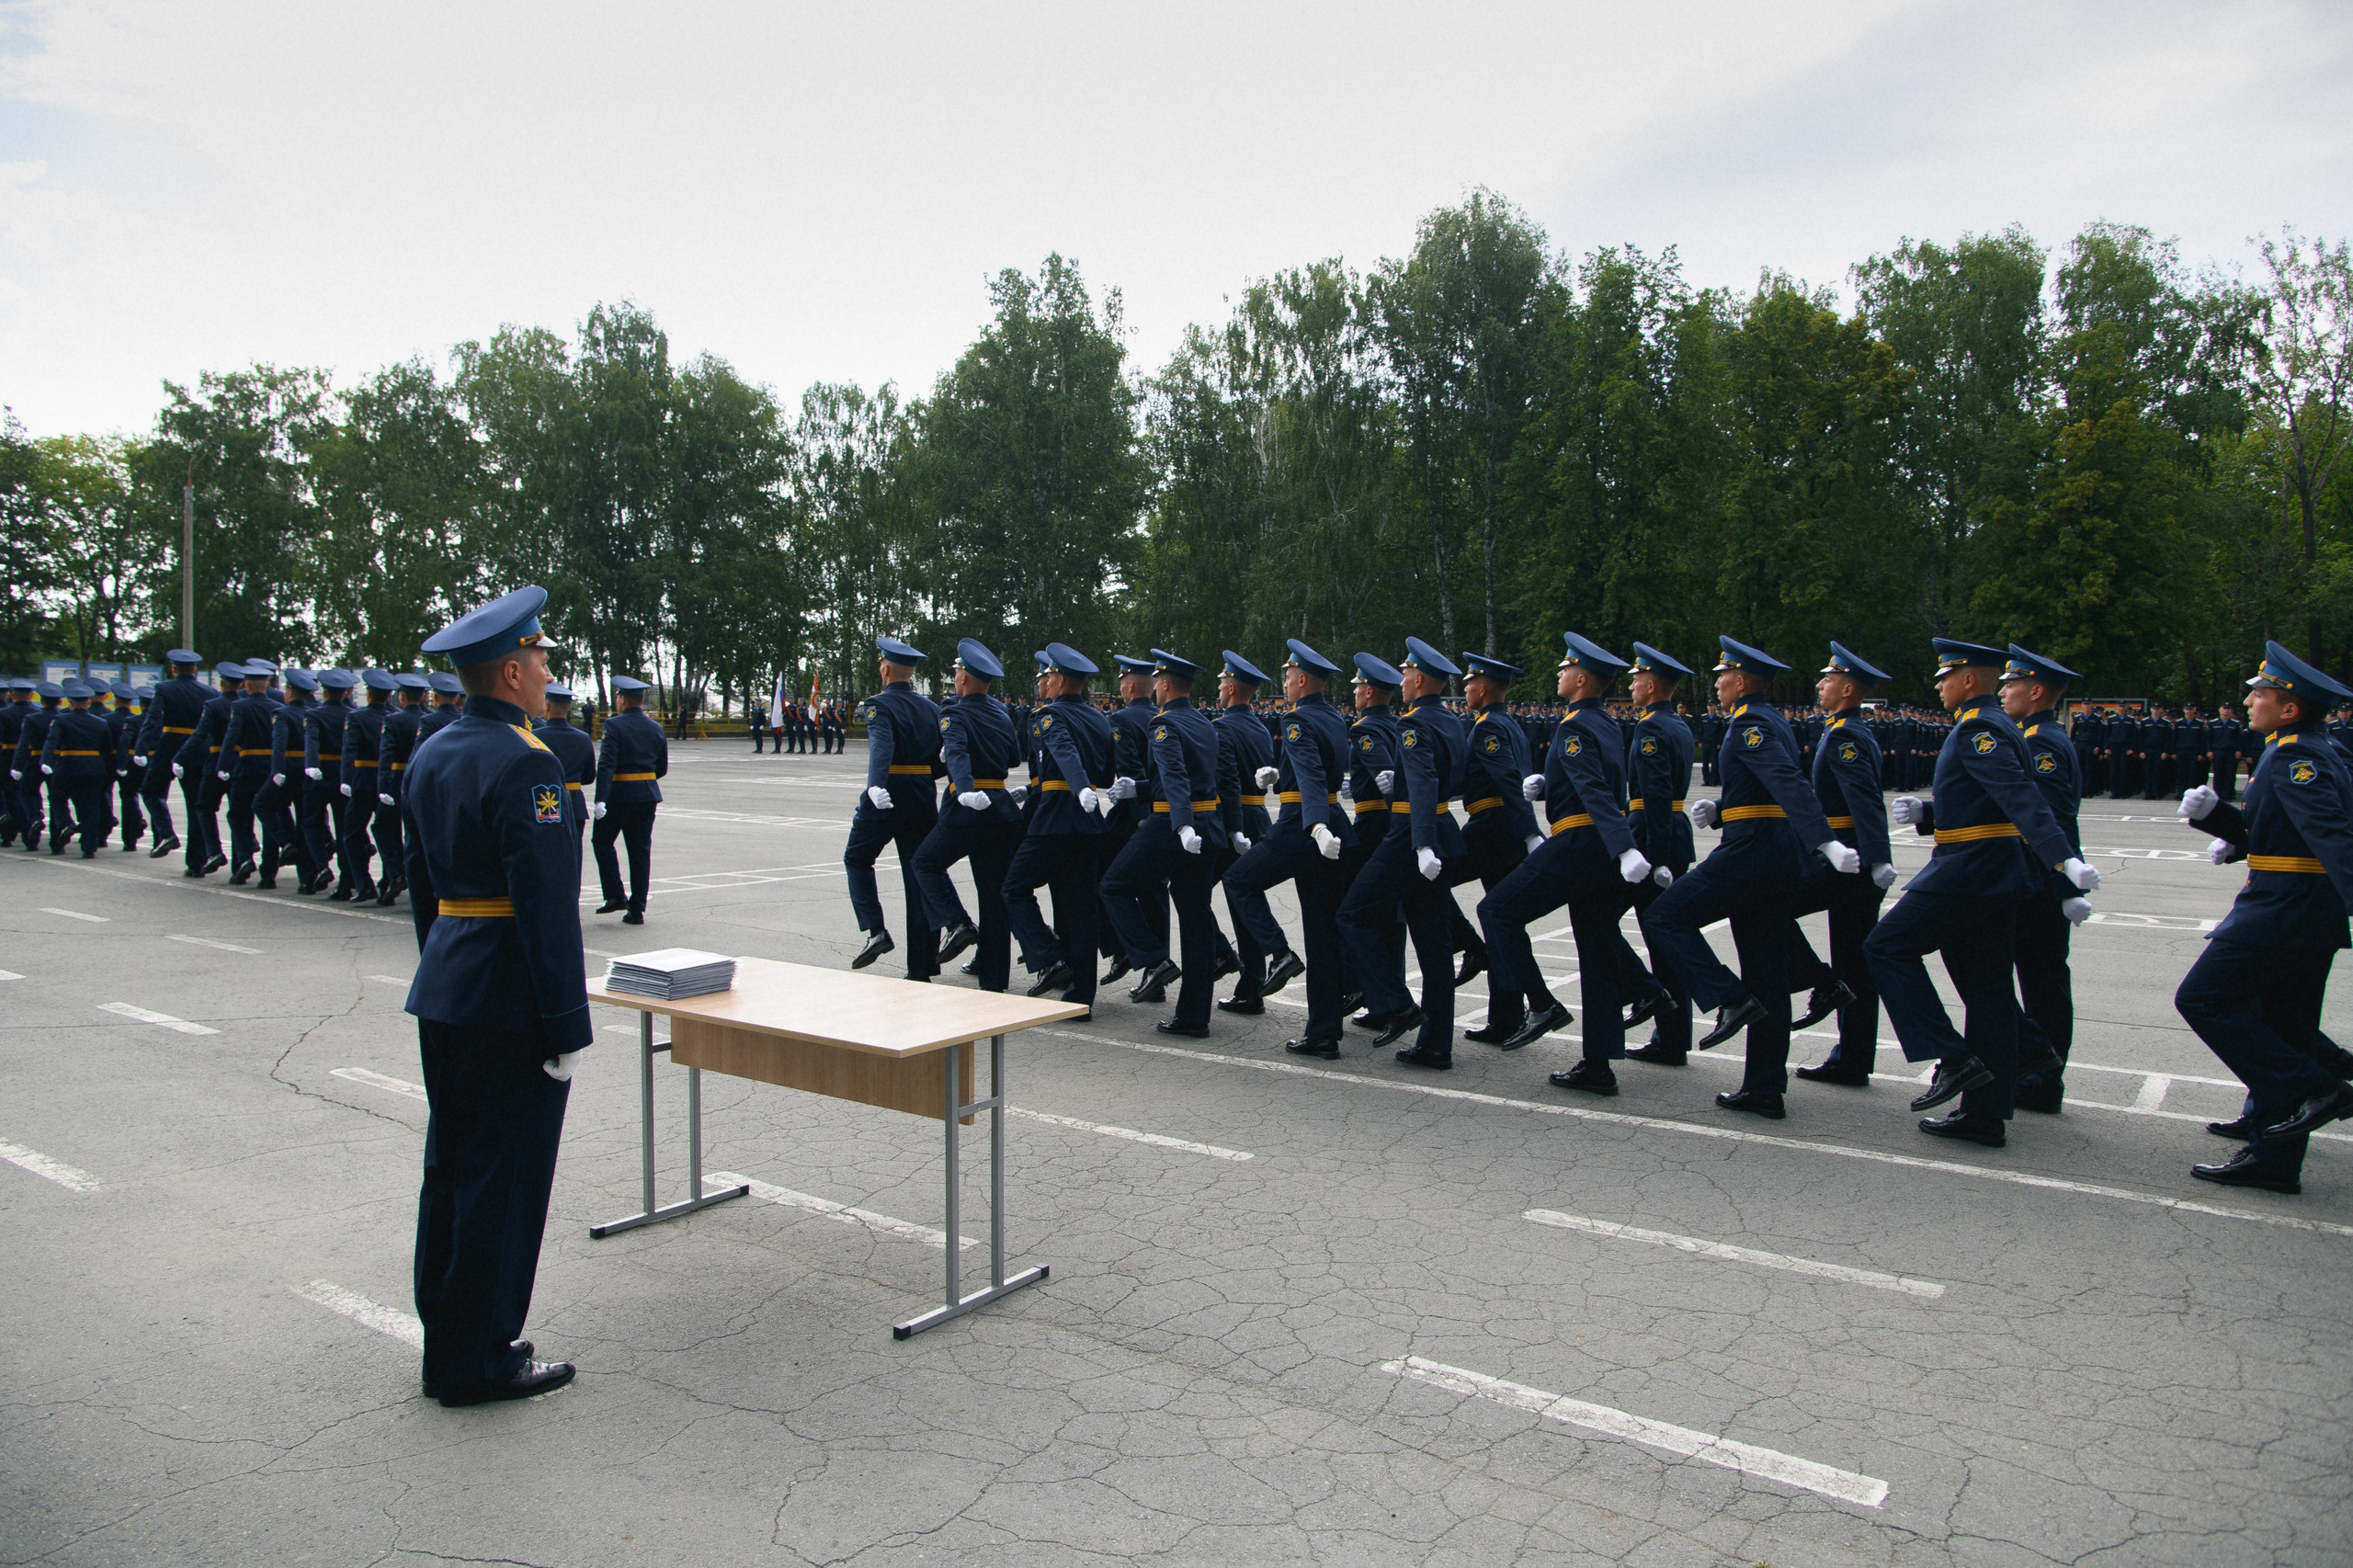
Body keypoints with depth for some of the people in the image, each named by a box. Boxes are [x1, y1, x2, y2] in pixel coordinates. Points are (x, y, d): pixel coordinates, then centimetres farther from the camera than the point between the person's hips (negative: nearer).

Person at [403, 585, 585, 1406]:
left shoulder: (430, 757, 11)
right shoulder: (523, 764, -18)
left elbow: (420, 885, 17)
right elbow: (546, 904, -21)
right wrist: (566, 1028, -17)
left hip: (445, 991, 9)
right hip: (511, 1003, -9)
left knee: (451, 1168, 17)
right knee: (504, 1178, 2)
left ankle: (447, 1341, 29)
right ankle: (477, 1361, 13)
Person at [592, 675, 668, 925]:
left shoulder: (614, 726, -11)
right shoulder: (656, 729, 7)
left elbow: (606, 765, -19)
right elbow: (662, 768, 11)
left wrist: (600, 800, -24)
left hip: (618, 795, -5)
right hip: (647, 796, 5)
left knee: (602, 841, 14)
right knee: (641, 850, 7)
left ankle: (615, 895, 4)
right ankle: (637, 910, 7)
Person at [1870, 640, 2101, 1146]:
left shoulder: (1978, 730, -14)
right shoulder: (1992, 725, 18)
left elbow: (2021, 797, -28)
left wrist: (2065, 858, -36)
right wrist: (1925, 812, 11)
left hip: (1972, 871, -10)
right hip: (1998, 872, 10)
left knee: (1888, 947, -4)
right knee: (1986, 985, 10)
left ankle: (1954, 1058, -8)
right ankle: (1986, 1114, 15)